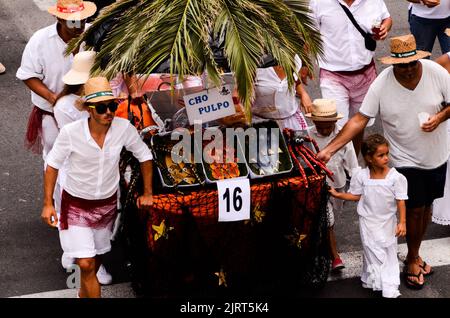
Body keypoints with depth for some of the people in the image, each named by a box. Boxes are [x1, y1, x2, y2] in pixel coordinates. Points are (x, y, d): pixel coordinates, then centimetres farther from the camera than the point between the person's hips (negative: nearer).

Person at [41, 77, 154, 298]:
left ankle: (84, 293, 47)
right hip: (76, 204, -3)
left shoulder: (124, 128, -19)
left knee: (96, 258, 21)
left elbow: (145, 156, -2)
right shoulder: (70, 133, -25)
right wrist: (48, 204, -11)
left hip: (107, 203, 3)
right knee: (86, 264, -10)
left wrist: (147, 194, 1)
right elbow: (53, 164, -10)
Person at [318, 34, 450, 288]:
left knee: (427, 205, 16)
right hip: (407, 160, -3)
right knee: (415, 209, 1)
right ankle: (413, 258, 26)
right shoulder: (382, 84, -19)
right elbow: (360, 119, -17)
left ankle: (415, 253, 38)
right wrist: (329, 150, -23)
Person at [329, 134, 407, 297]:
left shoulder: (396, 177, -16)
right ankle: (372, 279, 28)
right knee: (371, 250, 11)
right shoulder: (361, 175, -11)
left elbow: (401, 201, -12)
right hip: (368, 221, 1)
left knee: (388, 252, 7)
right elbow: (356, 196, 2)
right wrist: (338, 194, -7)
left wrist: (402, 222, -14)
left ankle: (390, 288, 16)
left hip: (387, 222, -1)